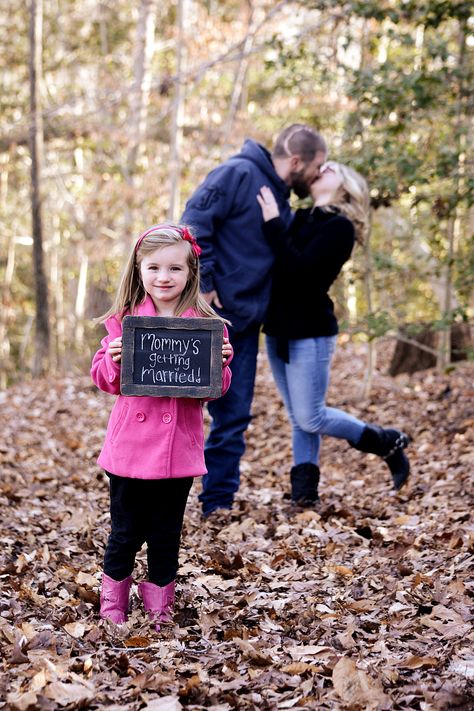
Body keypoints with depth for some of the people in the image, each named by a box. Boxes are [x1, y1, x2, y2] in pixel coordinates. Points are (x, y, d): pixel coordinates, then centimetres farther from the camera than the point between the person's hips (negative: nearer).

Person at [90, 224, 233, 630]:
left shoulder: (206, 325, 1)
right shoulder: (124, 321, 1)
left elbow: (218, 388, 4)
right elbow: (104, 379, 3)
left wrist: (218, 363, -16)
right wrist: (114, 360, -17)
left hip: (178, 450, 1)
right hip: (130, 445, 0)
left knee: (166, 536, 12)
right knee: (125, 533, 10)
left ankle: (159, 612, 28)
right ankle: (112, 609, 29)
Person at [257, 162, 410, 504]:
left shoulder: (339, 226, -11)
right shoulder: (302, 219, 13)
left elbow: (299, 270, -22)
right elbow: (279, 263, 11)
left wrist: (273, 224, -20)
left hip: (310, 332, -7)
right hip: (279, 330, 8)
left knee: (310, 418, -4)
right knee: (298, 419, 8)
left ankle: (388, 442, 13)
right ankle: (304, 492, 11)